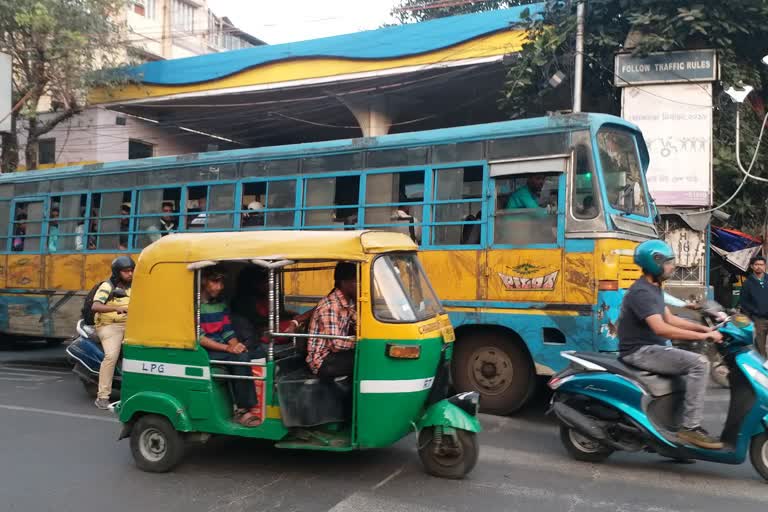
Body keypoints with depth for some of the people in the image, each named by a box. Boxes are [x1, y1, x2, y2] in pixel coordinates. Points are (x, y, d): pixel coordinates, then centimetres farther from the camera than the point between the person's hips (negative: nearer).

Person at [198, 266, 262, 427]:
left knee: (242, 356, -25)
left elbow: (228, 333, 12)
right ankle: (245, 408, -21)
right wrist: (228, 348, -21)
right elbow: (199, 338, -14)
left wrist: (236, 345, -10)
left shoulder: (221, 304, 15)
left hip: (221, 350, 6)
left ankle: (245, 408, -21)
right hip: (202, 353, -6)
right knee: (240, 359, -27)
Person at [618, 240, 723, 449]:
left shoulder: (655, 289, 15)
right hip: (640, 352, -11)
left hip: (651, 348, 11)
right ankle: (690, 427, -18)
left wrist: (704, 328, 5)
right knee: (699, 363, -20)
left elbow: (670, 319, 17)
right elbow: (660, 328, -28)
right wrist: (702, 336, -27)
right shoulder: (641, 292, -18)